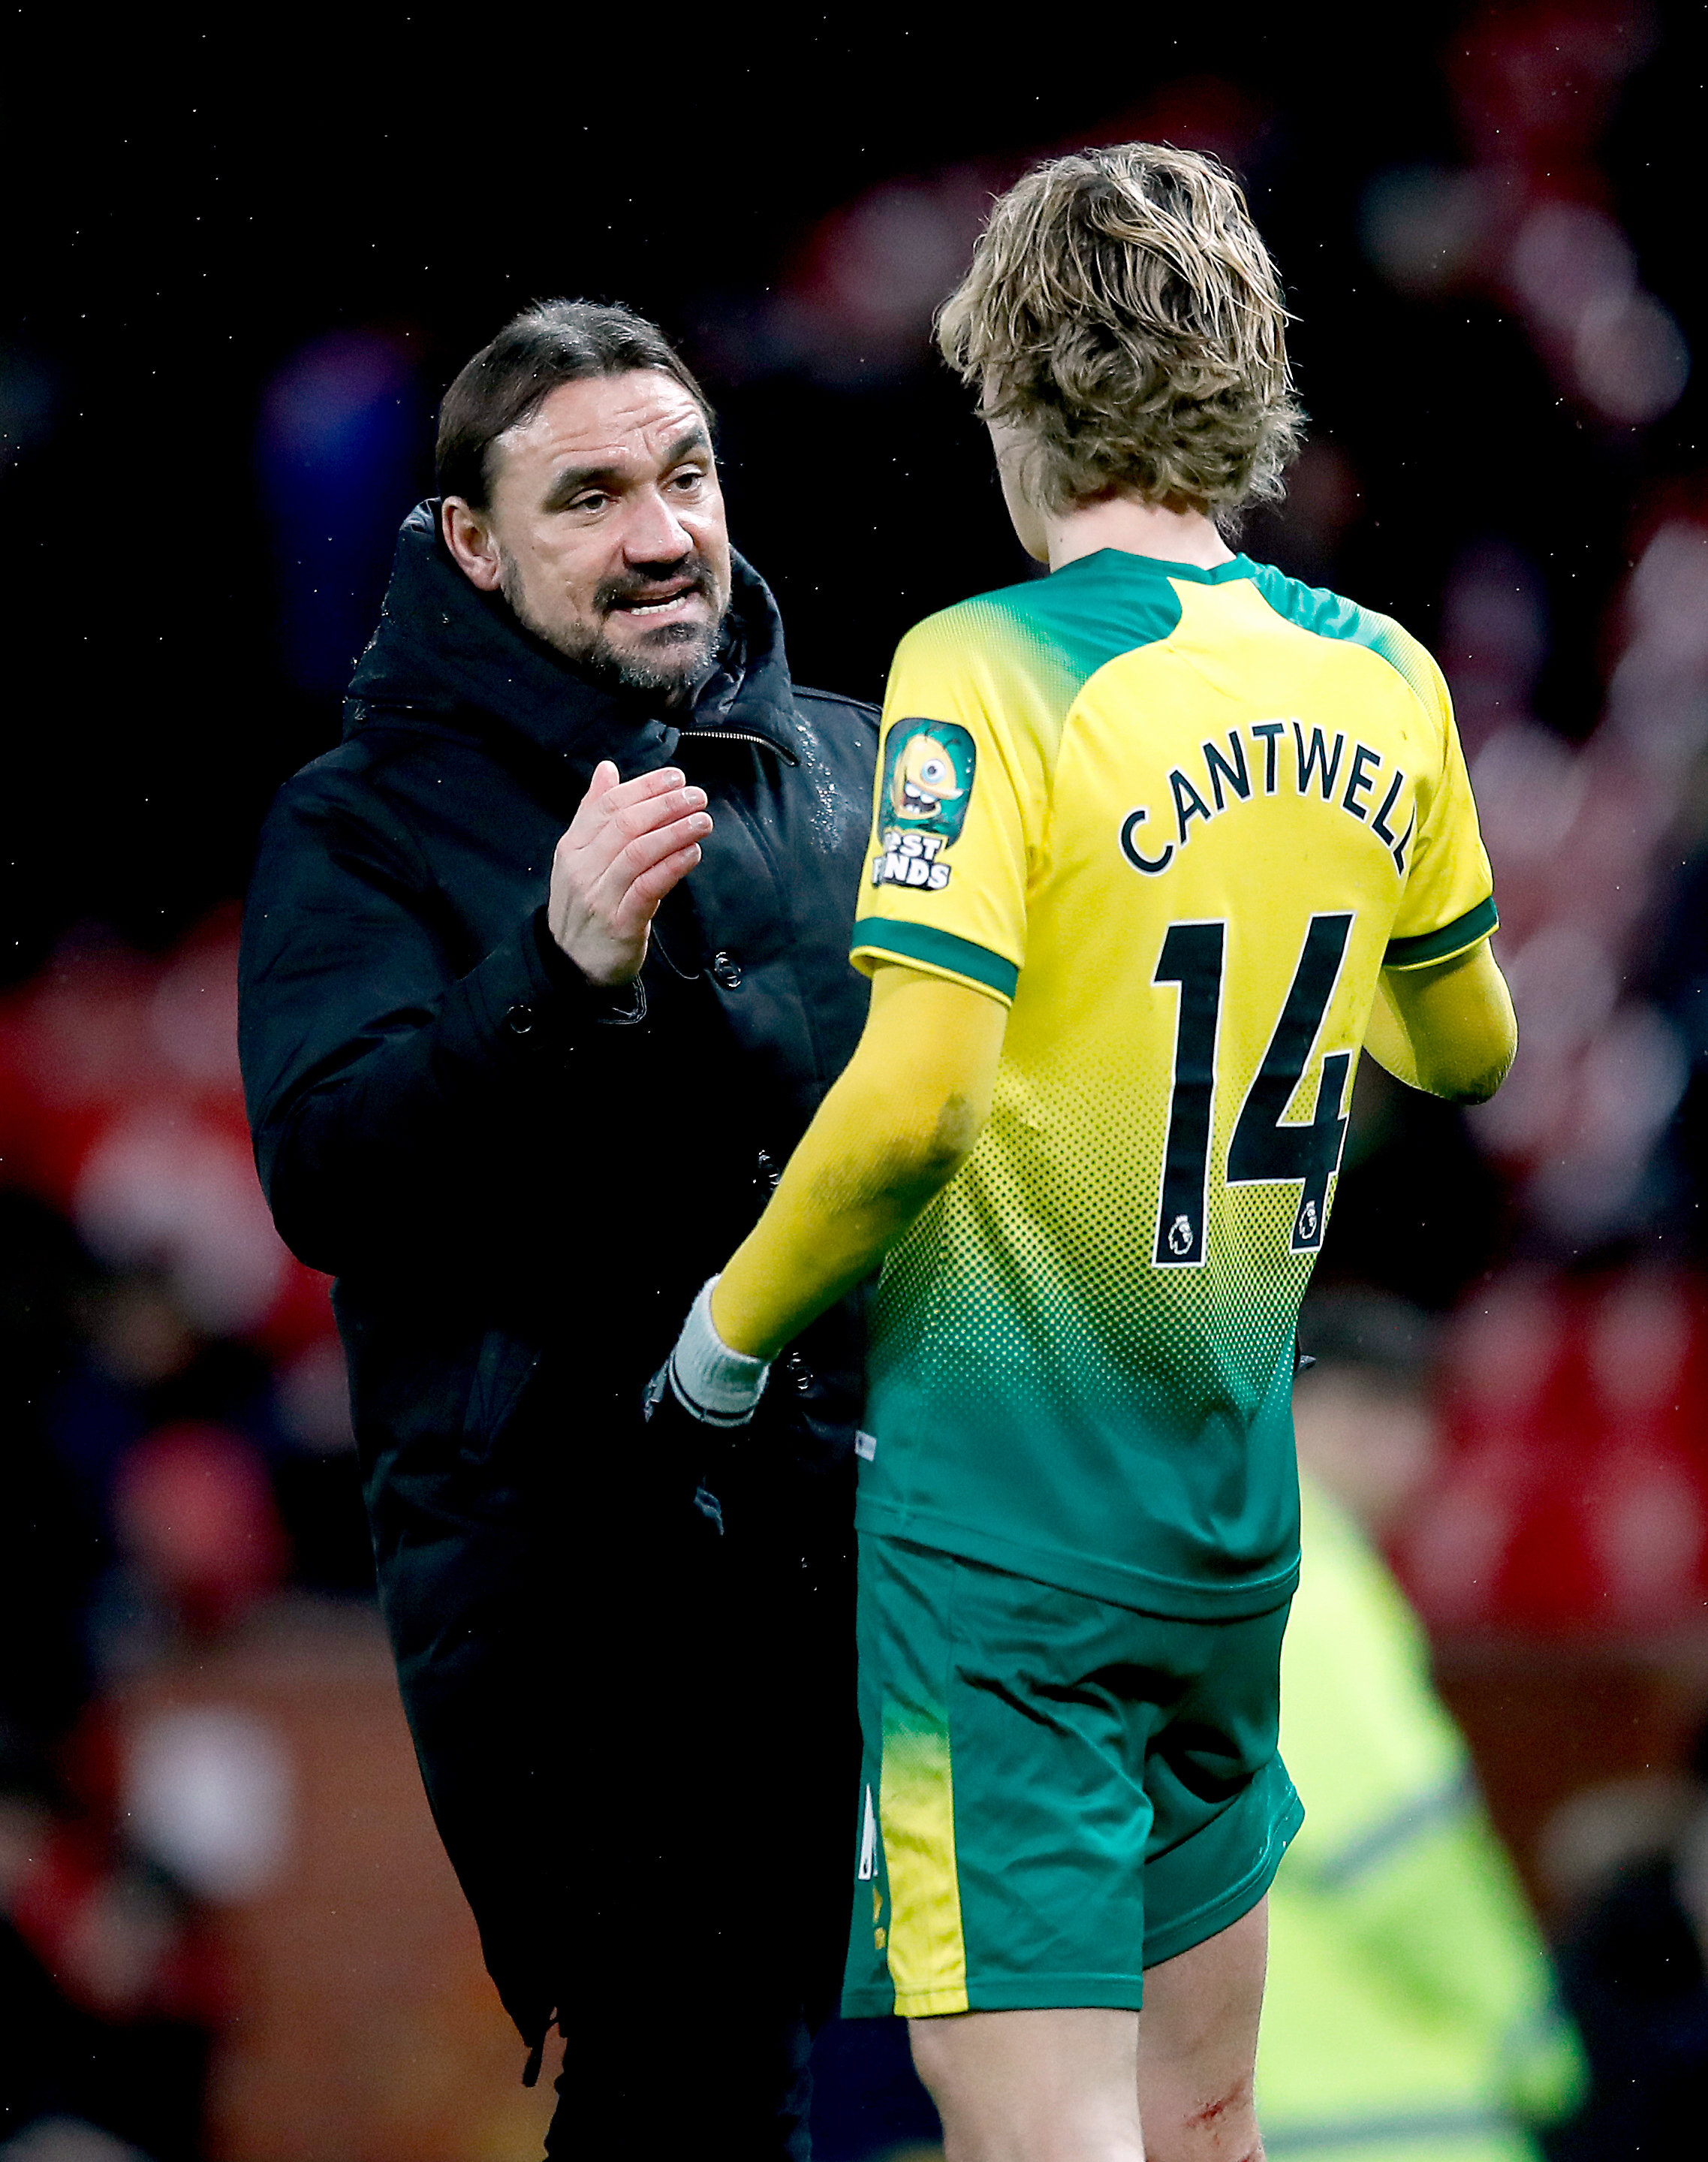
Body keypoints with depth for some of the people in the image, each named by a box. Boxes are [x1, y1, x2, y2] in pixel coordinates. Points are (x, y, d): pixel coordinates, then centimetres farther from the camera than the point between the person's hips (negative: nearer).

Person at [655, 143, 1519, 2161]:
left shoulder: (987, 672, -15)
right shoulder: (1381, 685, 4)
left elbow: (917, 1093, -22)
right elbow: (1468, 1045, 19)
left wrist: (736, 1318, -6)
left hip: (1004, 1496, -6)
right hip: (1241, 1488, 6)